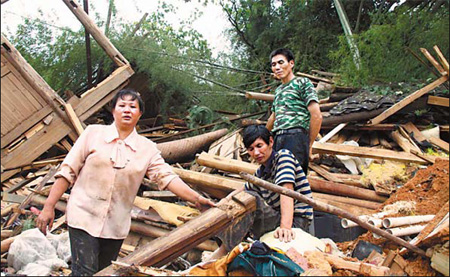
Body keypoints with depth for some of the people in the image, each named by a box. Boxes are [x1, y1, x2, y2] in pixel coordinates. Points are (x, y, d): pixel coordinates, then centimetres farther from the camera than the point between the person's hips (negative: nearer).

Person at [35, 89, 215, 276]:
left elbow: (167, 177, -6)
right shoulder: (93, 133, -1)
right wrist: (49, 207, -5)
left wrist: (196, 199, -18)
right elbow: (67, 171, -1)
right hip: (84, 217, -2)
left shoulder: (147, 149, 3)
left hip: (116, 226, 3)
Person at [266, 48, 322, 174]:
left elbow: (317, 116, -5)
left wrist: (309, 145, -3)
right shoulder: (278, 90, 27)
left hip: (296, 137, -7)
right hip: (277, 140, 7)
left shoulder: (302, 83, 4)